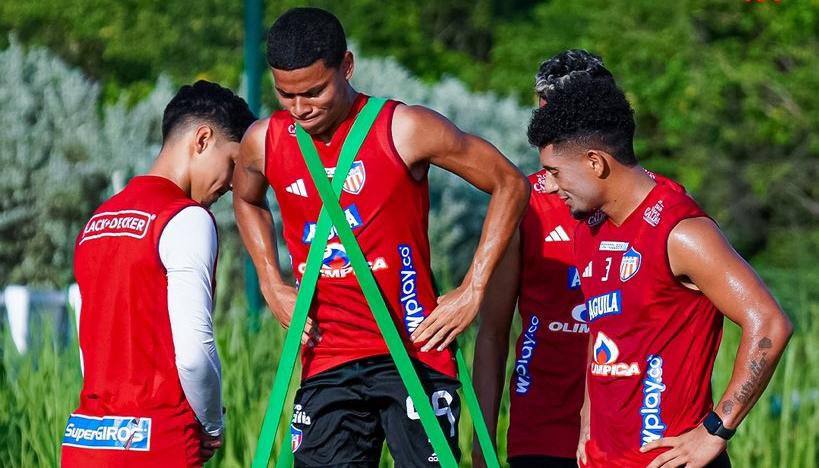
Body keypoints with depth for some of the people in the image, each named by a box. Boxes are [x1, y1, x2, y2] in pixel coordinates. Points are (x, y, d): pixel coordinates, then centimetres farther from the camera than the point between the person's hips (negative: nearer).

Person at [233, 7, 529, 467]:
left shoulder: (406, 130, -11)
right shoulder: (264, 142, 2)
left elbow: (509, 184, -2)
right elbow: (247, 200, 27)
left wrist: (473, 291, -6)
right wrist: (272, 286, 13)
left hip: (413, 355, -4)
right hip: (326, 361, 4)